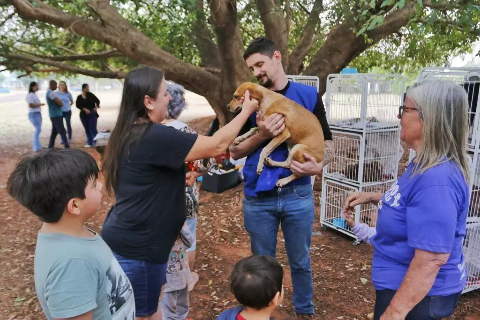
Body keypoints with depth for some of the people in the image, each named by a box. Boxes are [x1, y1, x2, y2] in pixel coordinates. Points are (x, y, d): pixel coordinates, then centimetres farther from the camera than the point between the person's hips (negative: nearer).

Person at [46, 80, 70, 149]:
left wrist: (59, 102, 3)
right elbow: (60, 103, -20)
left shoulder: (49, 92, 16)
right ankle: (67, 147, -10)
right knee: (62, 131, -10)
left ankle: (50, 147, 17)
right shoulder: (51, 93, -17)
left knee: (54, 131, 14)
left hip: (54, 115, 10)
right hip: (56, 115, -10)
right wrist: (61, 102, 1)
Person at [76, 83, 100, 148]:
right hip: (84, 115, 2)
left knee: (93, 128, -10)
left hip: (92, 114, -2)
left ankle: (96, 142, -6)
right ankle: (89, 143, 16)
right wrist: (84, 109, -19)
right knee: (87, 129, 8)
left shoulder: (91, 95, 0)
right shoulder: (79, 97, 2)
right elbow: (77, 105, -6)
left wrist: (96, 107, -12)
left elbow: (97, 101, 6)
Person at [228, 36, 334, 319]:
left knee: (301, 261, 18)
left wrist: (319, 166, -17)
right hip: (258, 197, 0)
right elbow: (235, 151, 0)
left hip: (298, 195, 0)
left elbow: (327, 141, 4)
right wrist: (261, 135, -18)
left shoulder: (308, 95, 0)